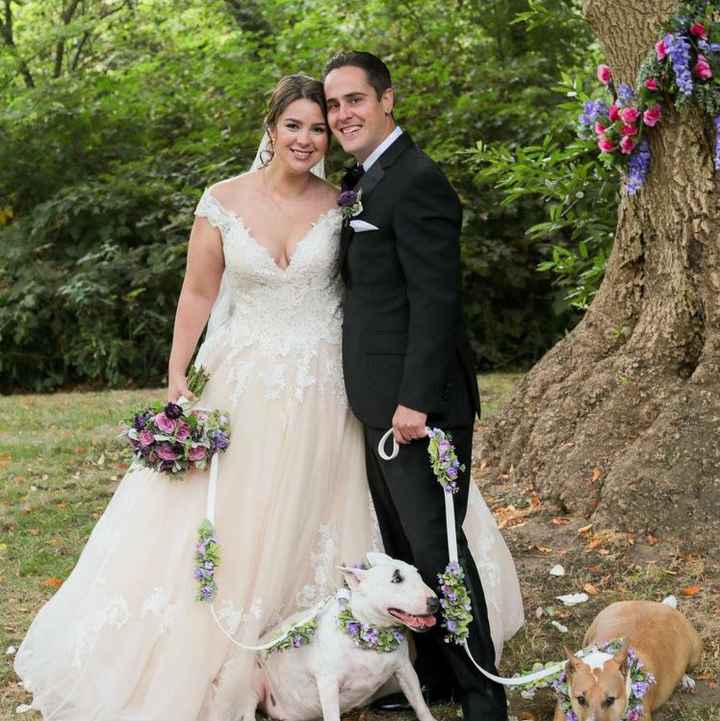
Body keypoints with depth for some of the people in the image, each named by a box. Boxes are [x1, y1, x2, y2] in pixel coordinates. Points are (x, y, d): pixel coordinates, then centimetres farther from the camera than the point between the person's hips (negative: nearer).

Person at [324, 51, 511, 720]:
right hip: (381, 405, 10)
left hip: (420, 404, -10)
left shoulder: (415, 180, -14)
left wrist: (415, 401, -23)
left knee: (436, 548, -4)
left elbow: (435, 300, -20)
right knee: (401, 548, 16)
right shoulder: (363, 181, 16)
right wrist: (383, 399, 15)